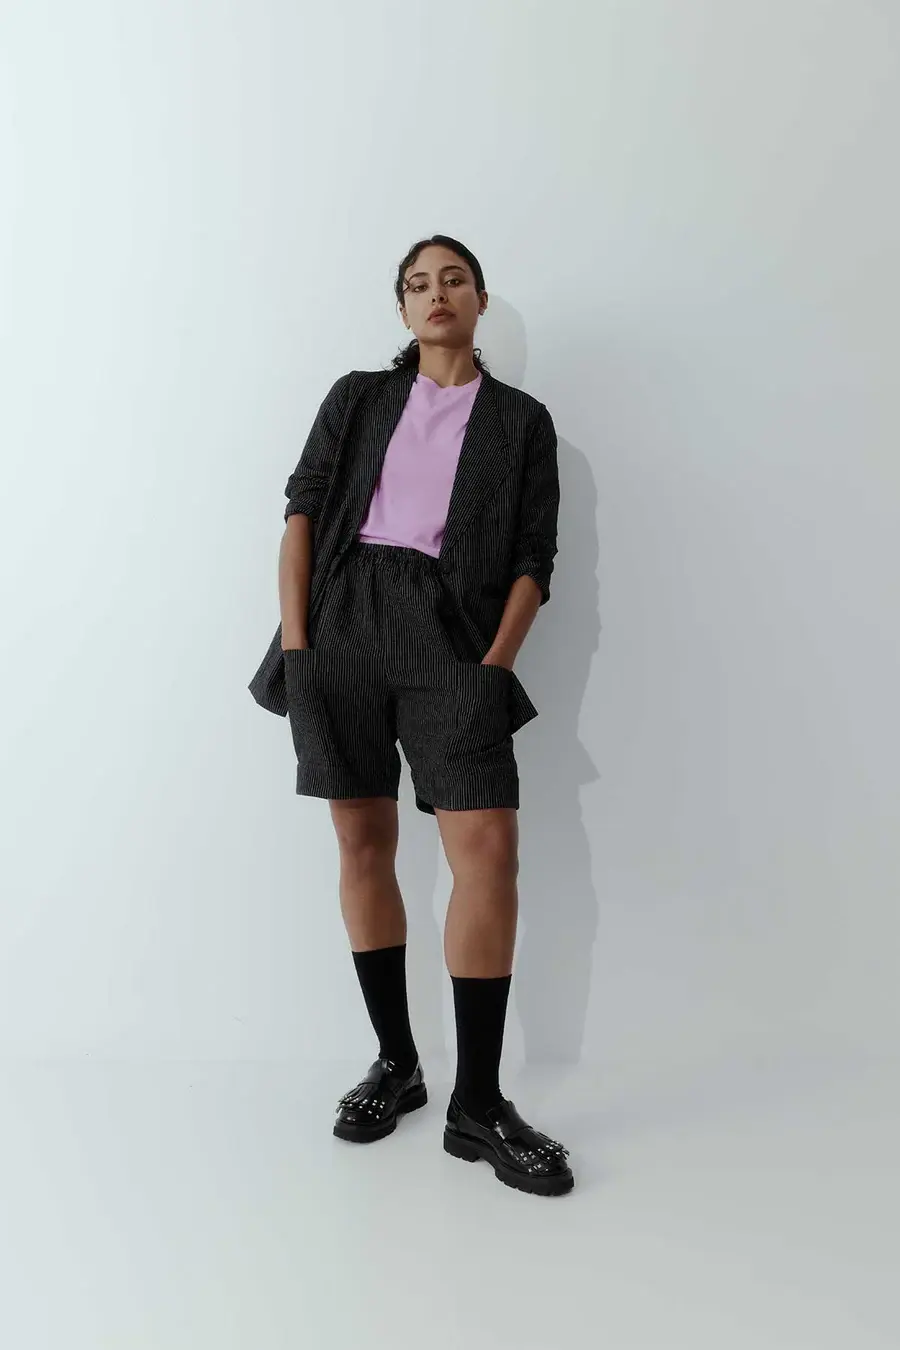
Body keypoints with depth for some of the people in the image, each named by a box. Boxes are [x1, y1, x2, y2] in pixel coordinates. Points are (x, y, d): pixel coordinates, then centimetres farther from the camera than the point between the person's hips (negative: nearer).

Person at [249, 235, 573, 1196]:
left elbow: (533, 558, 6)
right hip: (342, 619, 2)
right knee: (363, 843, 4)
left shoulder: (522, 421, 14)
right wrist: (295, 636, -5)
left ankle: (478, 1104, -1)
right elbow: (302, 507, 8)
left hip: (448, 632, -1)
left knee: (489, 851, -13)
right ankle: (395, 1063, 19)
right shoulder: (357, 398, 17)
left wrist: (495, 666, -7)